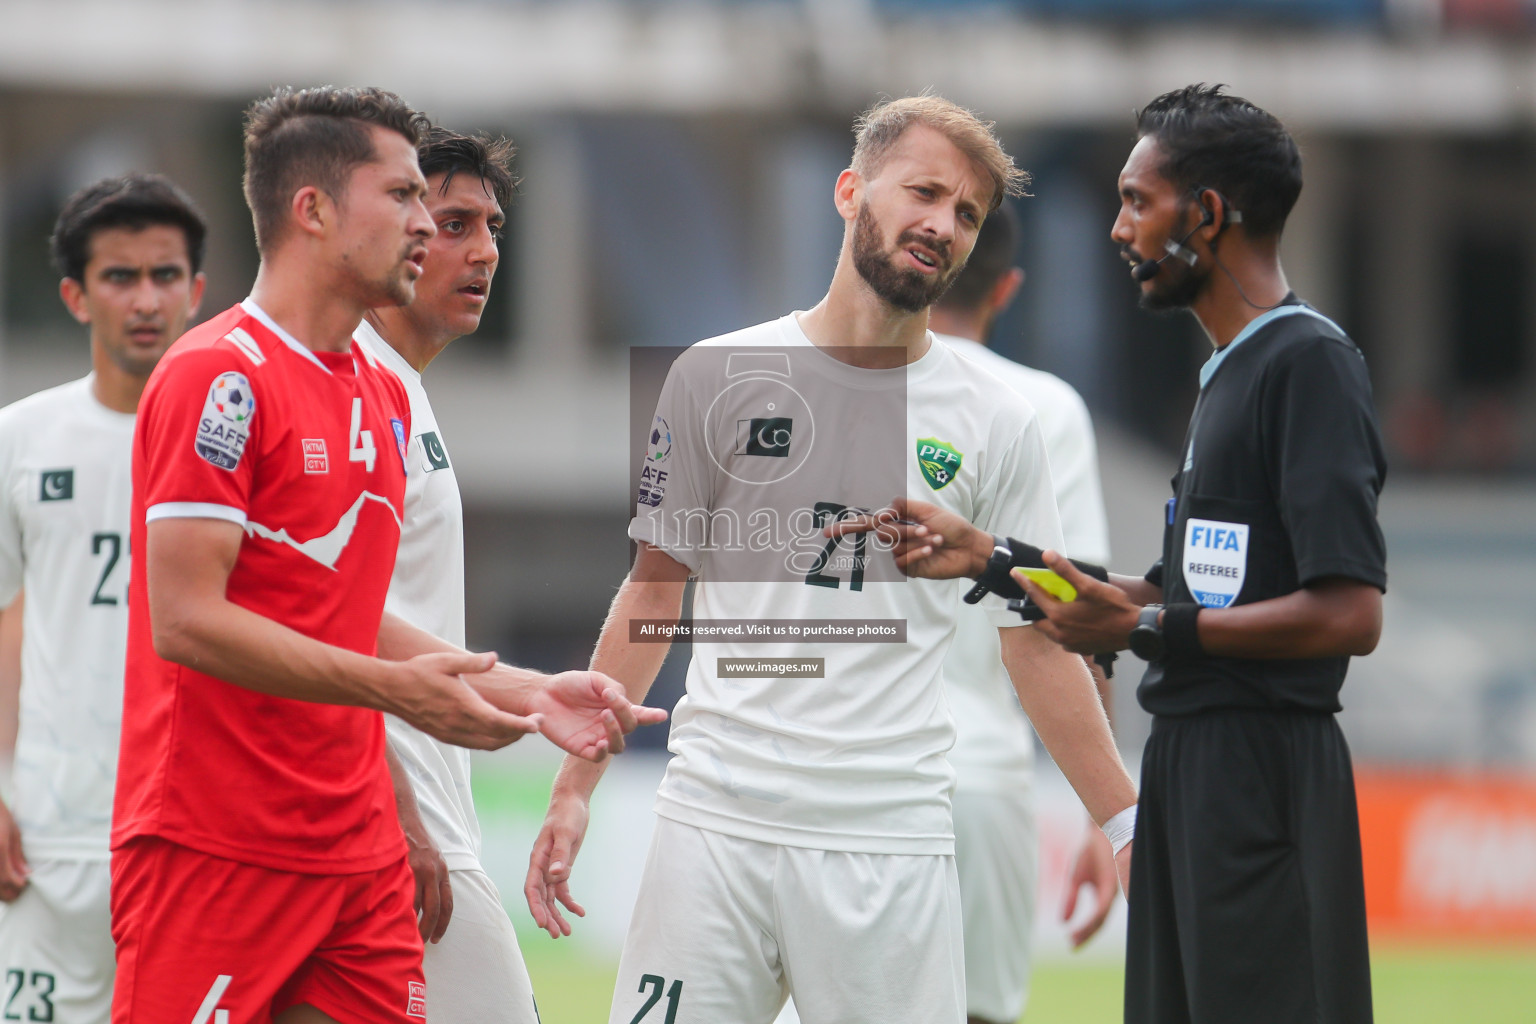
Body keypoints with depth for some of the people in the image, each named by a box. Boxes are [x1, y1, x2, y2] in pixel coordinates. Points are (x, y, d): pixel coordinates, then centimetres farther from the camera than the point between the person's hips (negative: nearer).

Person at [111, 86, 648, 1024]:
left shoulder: (384, 394, 16)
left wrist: (519, 694, 12)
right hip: (217, 844, -8)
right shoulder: (221, 376, -12)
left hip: (359, 852, 8)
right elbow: (186, 621, -18)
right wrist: (394, 688, -22)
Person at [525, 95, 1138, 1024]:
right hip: (717, 818, 0)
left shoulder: (996, 423, 5)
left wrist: (1129, 823, 3)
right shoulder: (720, 377, 5)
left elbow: (1038, 641, 10)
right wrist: (575, 788, 6)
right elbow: (655, 590, 11)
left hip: (894, 843, 0)